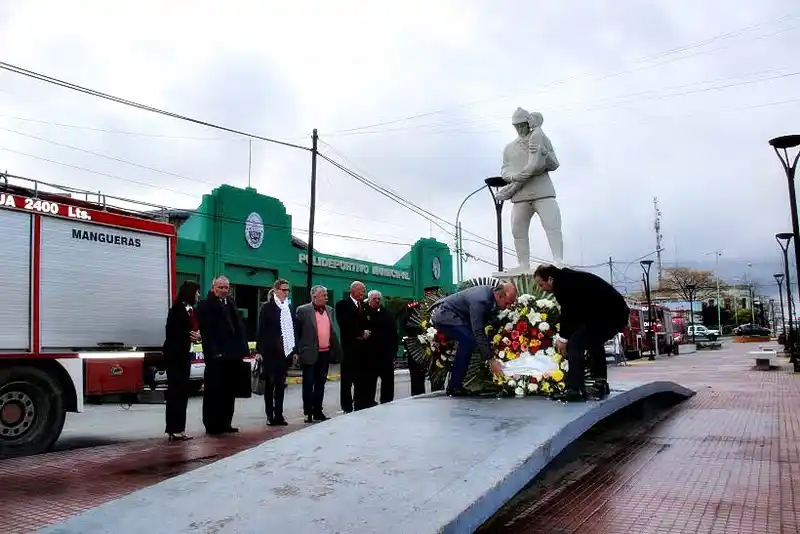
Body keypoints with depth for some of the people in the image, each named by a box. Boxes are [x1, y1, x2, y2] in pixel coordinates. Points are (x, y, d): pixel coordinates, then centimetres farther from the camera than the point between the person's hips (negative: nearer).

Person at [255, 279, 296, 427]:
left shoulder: (289, 308, 9)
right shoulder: (267, 307, -4)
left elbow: (293, 329, 9)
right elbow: (261, 330, -5)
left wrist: (295, 350, 6)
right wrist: (259, 350, -9)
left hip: (285, 351, 4)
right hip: (270, 351, -4)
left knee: (281, 383, 7)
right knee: (270, 383, 4)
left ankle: (279, 414, 13)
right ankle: (269, 415, 12)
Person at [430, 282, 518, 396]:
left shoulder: (493, 293, -4)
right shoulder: (480, 301, -31)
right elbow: (479, 333, -30)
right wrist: (491, 360, -29)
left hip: (451, 315, 10)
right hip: (444, 315, -9)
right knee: (468, 340, -21)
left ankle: (455, 385, 11)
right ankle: (454, 387, -13)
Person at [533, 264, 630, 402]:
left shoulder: (562, 283, -12)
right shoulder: (567, 277, 17)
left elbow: (568, 313, -12)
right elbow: (572, 311, 20)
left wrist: (563, 338, -1)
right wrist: (564, 335, 17)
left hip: (607, 313, -11)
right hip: (617, 311, 11)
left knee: (575, 344, -9)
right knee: (593, 342, 28)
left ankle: (575, 390, -9)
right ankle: (600, 385, 32)